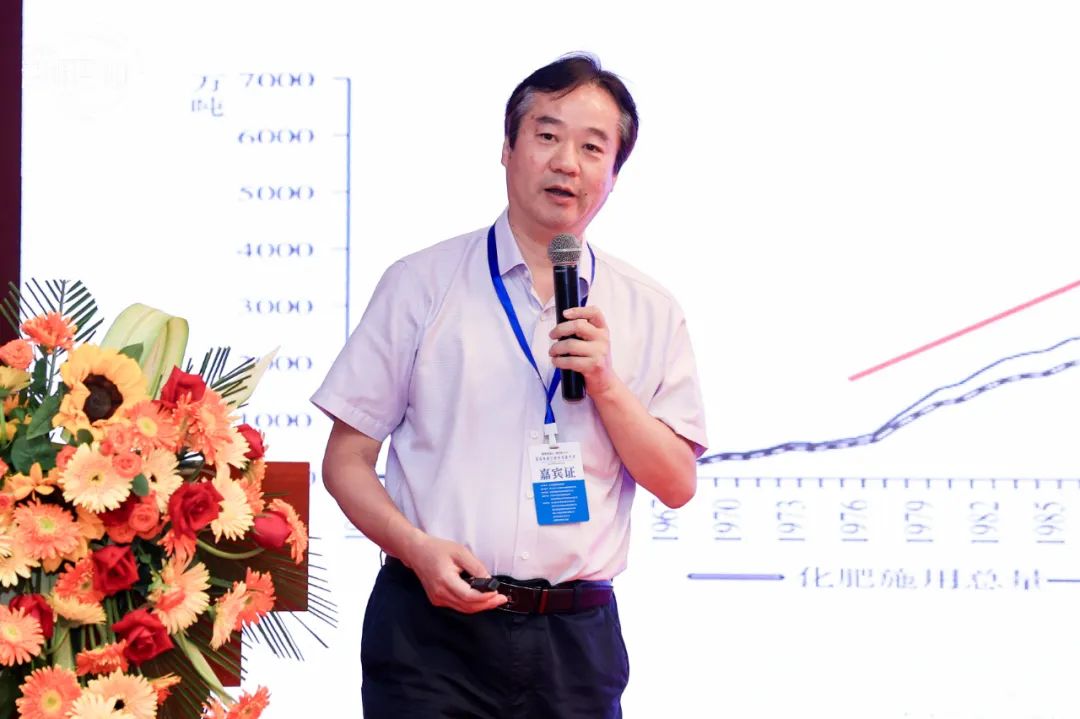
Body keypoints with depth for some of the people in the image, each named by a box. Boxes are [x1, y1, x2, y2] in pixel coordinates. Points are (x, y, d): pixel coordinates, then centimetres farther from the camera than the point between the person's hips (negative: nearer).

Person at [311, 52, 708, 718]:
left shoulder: (649, 312, 9)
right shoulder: (423, 283, 3)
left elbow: (677, 484, 5)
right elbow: (346, 460, 2)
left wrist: (605, 384, -9)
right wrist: (418, 549, -15)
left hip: (576, 638, 2)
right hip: (432, 628, -2)